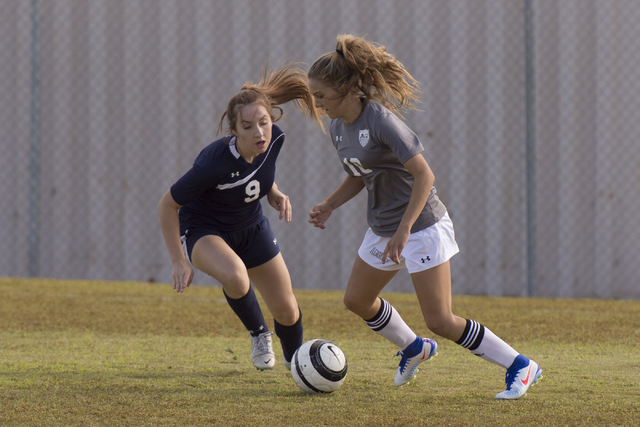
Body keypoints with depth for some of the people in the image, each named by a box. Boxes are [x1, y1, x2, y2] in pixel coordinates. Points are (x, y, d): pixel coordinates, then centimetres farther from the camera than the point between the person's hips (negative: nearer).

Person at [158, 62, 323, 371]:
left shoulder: (274, 140, -20)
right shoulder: (214, 162, -36)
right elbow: (167, 205, -23)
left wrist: (274, 193, -10)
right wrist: (179, 261, -22)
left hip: (251, 227, 5)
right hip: (202, 230, -5)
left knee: (286, 311, 6)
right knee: (234, 275, -38)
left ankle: (295, 359, 41)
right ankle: (258, 334, -7)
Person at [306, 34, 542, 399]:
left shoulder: (381, 120, -24)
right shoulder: (339, 127, 2)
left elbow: (424, 175, -25)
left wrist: (403, 231, -30)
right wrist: (330, 205, 2)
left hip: (422, 225, -9)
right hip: (383, 228, 9)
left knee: (440, 321, -11)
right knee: (357, 300, 18)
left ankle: (520, 367, -1)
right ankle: (414, 349, 42)